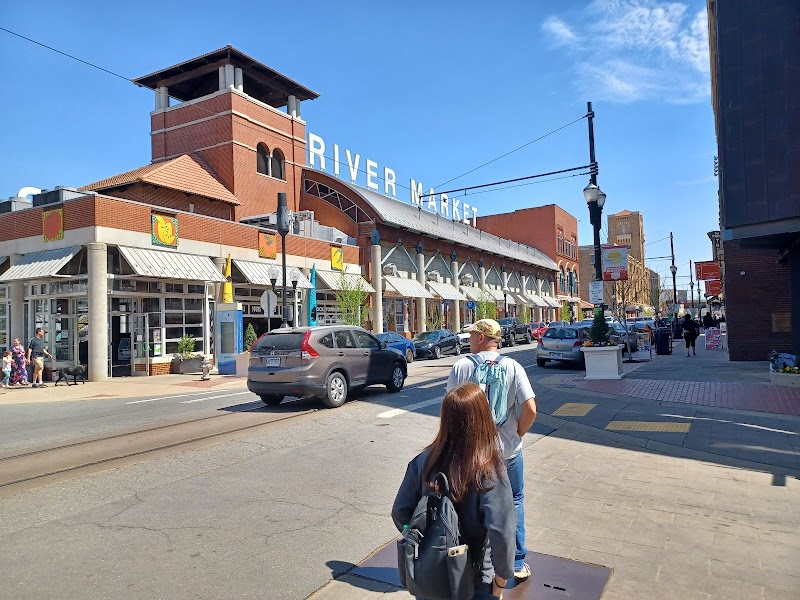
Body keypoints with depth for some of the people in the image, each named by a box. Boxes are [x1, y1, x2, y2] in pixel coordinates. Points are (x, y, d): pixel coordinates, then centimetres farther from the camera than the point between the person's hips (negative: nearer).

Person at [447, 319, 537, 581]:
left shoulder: (461, 367, -11)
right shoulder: (512, 367, -12)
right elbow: (530, 409, -16)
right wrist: (518, 433, 1)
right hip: (508, 449, 0)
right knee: (514, 502, 18)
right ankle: (518, 563, 26)